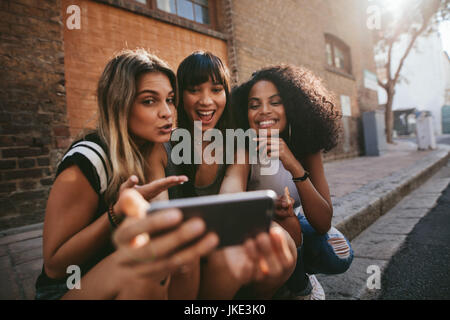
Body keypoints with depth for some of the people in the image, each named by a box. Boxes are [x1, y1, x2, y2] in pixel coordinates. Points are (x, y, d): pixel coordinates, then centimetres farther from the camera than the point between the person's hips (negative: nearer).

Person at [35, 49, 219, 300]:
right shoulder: (87, 160, -20)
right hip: (67, 290, -5)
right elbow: (54, 265, -16)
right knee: (143, 267, -35)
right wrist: (119, 211, -29)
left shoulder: (158, 152, -1)